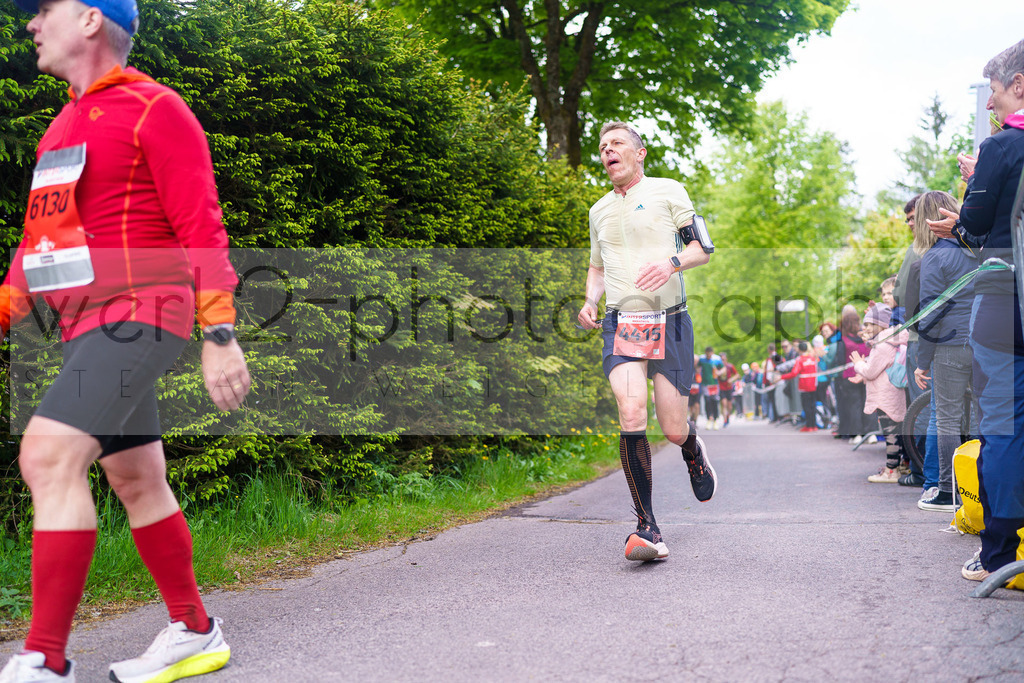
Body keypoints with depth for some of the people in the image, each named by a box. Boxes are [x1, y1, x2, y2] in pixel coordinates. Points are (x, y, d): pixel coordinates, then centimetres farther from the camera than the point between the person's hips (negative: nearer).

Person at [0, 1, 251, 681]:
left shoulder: (154, 109, -6)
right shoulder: (64, 126, 20)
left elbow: (201, 228, -12)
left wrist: (220, 334, -18)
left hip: (137, 314, -9)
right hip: (88, 325, 9)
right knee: (138, 481, 11)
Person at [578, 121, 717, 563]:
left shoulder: (667, 191, 6)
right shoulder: (599, 211, 19)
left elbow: (703, 248, 3)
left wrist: (671, 263, -18)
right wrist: (590, 301, 10)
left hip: (669, 321, -2)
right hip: (620, 323, 2)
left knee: (674, 430, -3)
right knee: (631, 411, -22)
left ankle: (693, 452, 38)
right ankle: (646, 526, -17)